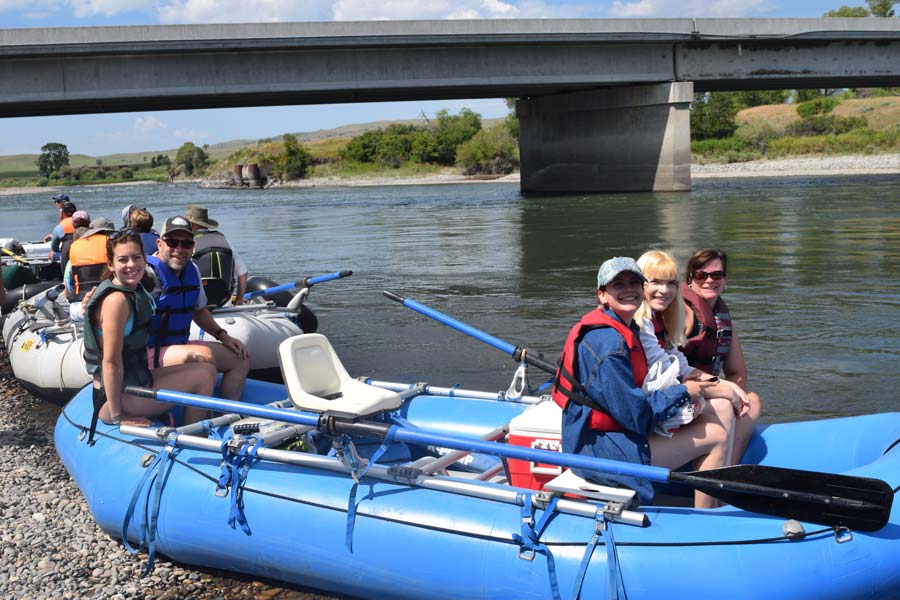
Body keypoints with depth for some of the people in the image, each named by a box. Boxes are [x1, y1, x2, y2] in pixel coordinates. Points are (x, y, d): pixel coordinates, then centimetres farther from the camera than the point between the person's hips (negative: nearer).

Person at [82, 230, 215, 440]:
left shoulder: (135, 290, 7)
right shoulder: (116, 300, -23)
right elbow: (111, 361, -22)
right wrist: (117, 417, -19)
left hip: (135, 378, 10)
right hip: (116, 397, -10)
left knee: (205, 369, 16)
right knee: (204, 375, -6)